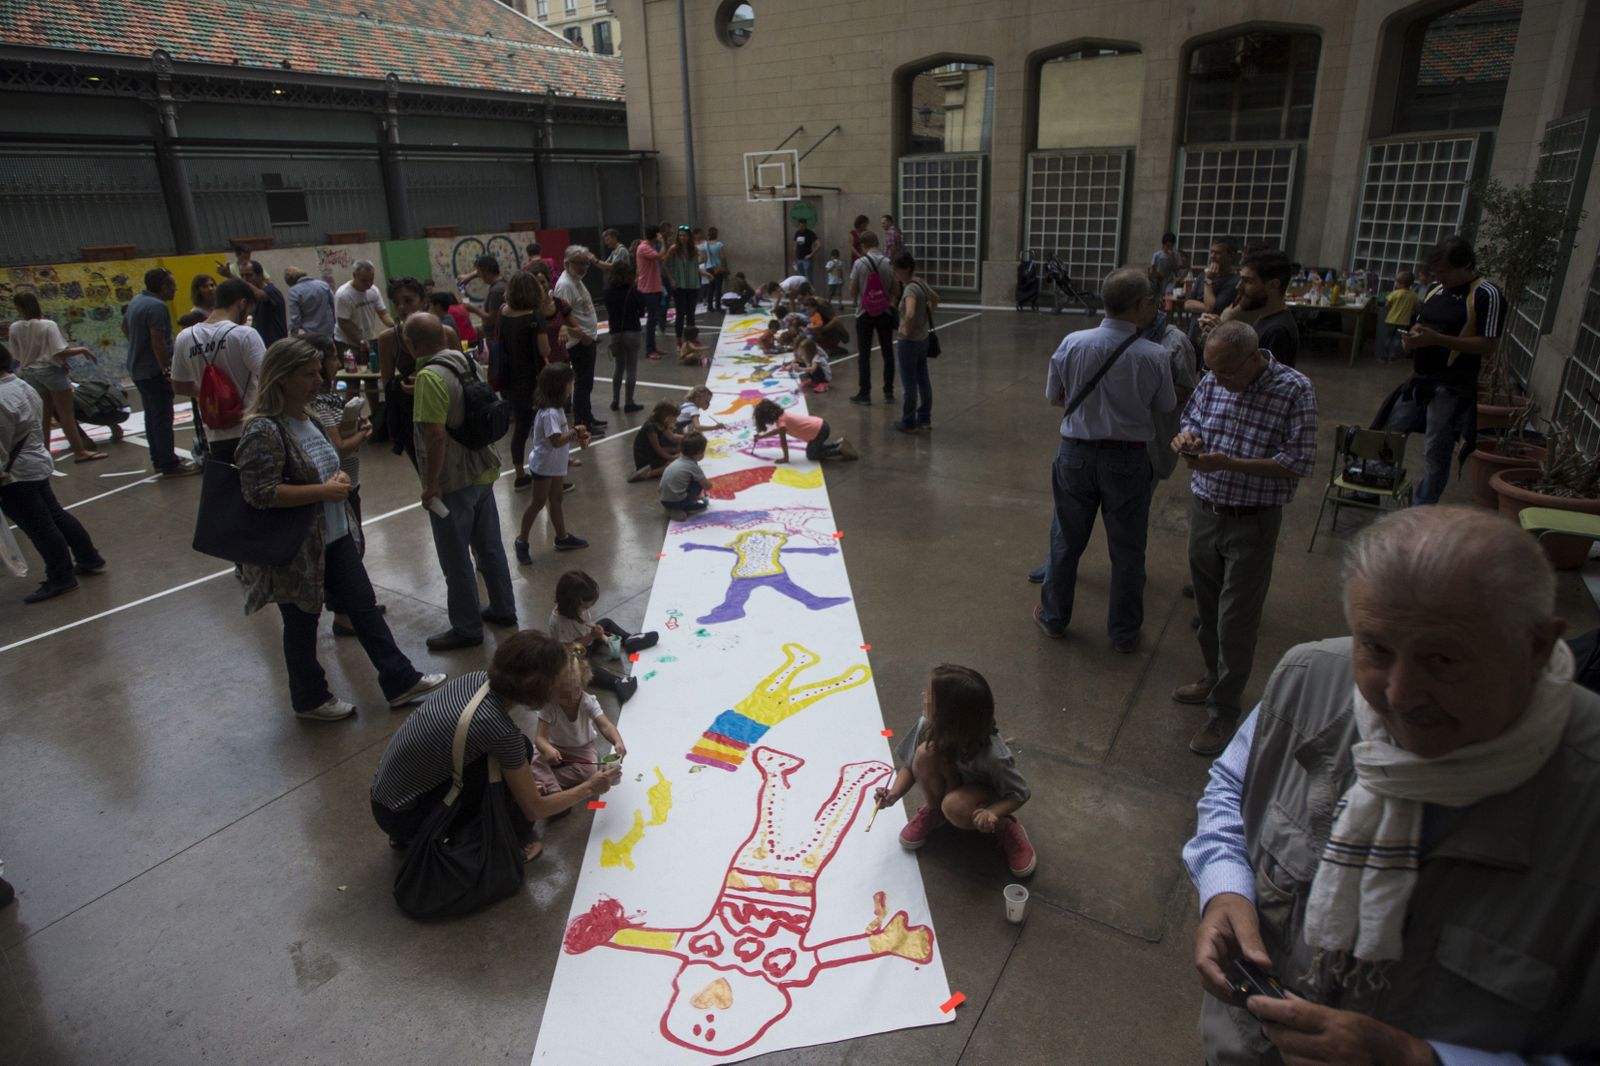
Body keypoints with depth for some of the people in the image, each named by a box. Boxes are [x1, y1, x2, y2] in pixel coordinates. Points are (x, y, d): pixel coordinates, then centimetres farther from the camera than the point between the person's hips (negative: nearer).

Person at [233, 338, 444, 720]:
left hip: (335, 536, 8)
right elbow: (259, 492, -28)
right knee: (302, 623, 10)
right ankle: (310, 699, 29)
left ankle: (400, 681, 20)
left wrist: (338, 479, 0)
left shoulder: (308, 417, 6)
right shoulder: (263, 431, -21)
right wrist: (323, 491, -23)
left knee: (364, 606, 11)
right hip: (295, 549, -8)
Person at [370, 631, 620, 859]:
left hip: (386, 789, 8)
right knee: (521, 749, -14)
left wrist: (525, 782, 15)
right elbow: (534, 809, -12)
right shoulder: (500, 730, -27)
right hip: (402, 817, -8)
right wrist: (589, 789, 1)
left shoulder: (480, 679, -8)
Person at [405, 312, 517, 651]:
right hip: (483, 471, 8)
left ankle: (466, 629, 17)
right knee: (490, 545, 19)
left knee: (456, 559, 5)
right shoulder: (464, 360, 3)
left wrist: (431, 484, -18)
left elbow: (436, 435, -26)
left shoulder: (430, 377, -22)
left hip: (453, 481, -8)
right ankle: (503, 610, 32)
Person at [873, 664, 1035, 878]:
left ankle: (1007, 828, -5)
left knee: (954, 806, -38)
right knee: (925, 753, -30)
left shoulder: (991, 755, -37)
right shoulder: (928, 727, -27)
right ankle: (933, 810, 0)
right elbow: (910, 766, -11)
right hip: (955, 781, 4)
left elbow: (1021, 793, -21)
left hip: (987, 795, -3)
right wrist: (895, 794, -30)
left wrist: (992, 813, -39)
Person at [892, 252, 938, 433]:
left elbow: (910, 314, -39)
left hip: (909, 341, -9)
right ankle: (925, 418, 26)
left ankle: (908, 422, 13)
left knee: (909, 383, 2)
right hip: (923, 338, 9)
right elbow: (935, 299, 23)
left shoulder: (910, 289, -23)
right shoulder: (921, 284, 4)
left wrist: (906, 330, -22)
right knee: (923, 379, 16)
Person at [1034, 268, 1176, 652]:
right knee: (1127, 549, 14)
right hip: (1128, 459, -1)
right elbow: (1165, 408, -1)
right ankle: (1124, 633, 28)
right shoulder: (1155, 356, -15)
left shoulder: (1073, 344, -11)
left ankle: (1053, 617, 34)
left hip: (1077, 452, 2)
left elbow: (1054, 397, 1)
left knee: (1066, 541, 18)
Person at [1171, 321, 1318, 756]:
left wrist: (1228, 463, -26)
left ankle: (1223, 711, 15)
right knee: (1207, 607, 19)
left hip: (1252, 523, -5)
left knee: (1236, 622, 2)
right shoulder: (1212, 382, -1)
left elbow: (1300, 463, -17)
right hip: (1204, 511, 5)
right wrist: (1187, 438, -9)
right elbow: (1191, 419, 16)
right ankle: (1215, 678, 41)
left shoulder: (1295, 390, -16)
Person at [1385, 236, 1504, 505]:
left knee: (1435, 455, 1)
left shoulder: (1487, 295, -12)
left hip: (1452, 389, -7)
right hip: (1419, 382, 7)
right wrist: (1411, 338, -1)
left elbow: (1488, 347, -17)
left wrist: (1438, 339, -24)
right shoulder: (1436, 289, 10)